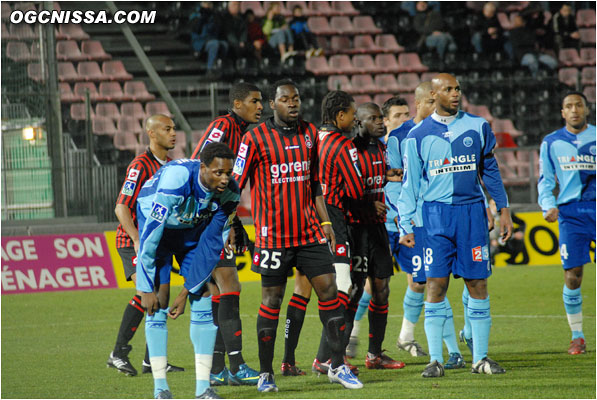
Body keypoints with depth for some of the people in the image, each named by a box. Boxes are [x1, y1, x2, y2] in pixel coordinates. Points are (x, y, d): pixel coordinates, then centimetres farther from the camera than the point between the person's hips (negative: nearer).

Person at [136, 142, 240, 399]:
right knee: (158, 304, -13)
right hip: (157, 225, -4)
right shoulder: (176, 179, -39)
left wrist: (186, 293, -17)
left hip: (194, 231, 4)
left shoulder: (229, 193, -23)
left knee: (202, 302, -7)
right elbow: (150, 235, -33)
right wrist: (146, 289, -28)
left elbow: (211, 245, -16)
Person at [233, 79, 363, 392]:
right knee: (272, 299, 0)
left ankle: (338, 366, 5)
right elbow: (235, 185, -3)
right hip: (273, 234, -5)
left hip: (309, 231, 5)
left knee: (328, 289, -2)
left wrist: (324, 221, 13)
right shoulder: (256, 138, -6)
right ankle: (265, 374, 10)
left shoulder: (309, 133, 10)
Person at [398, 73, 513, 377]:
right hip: (436, 213, -2)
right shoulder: (418, 135, 3)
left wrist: (503, 209, 10)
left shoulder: (477, 127, 7)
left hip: (472, 213, 2)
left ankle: (480, 358, 9)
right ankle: (435, 360, -2)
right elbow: (410, 183, 7)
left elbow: (490, 171, 14)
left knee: (478, 286, 2)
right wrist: (405, 225, 2)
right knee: (436, 286, -6)